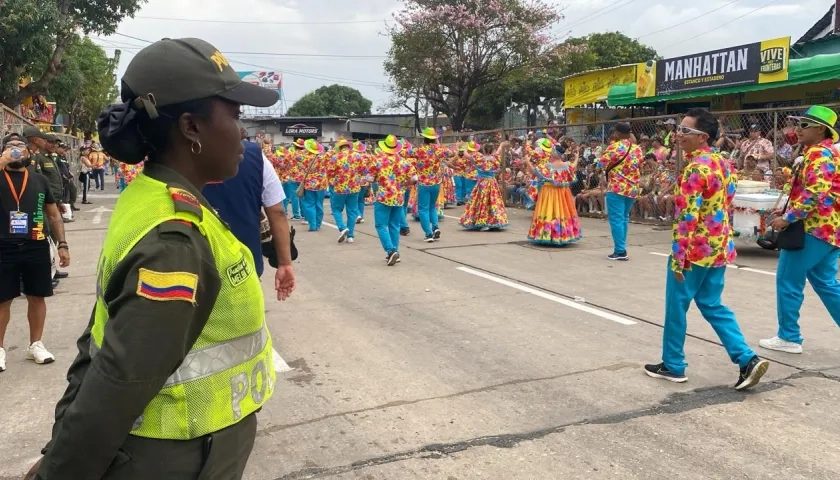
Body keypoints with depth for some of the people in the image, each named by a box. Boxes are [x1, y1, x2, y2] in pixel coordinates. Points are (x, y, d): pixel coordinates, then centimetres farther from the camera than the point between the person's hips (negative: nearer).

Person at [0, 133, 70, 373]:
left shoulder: (40, 180, 9)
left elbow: (53, 214, 13)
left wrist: (62, 244, 7)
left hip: (36, 247, 2)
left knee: (37, 297, 10)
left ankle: (36, 344, 24)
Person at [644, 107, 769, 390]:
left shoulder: (695, 169, -18)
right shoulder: (720, 163, 10)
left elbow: (688, 217, -23)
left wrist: (678, 258, -21)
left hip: (696, 250, -9)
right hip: (719, 247, 9)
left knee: (676, 306, 5)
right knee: (712, 305, 15)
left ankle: (673, 365, 17)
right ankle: (747, 359, 7)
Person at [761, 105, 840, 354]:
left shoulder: (818, 154, -15)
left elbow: (815, 194, -27)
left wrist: (788, 217, -20)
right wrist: (791, 211, 18)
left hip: (813, 229, -10)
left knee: (788, 281, -1)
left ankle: (788, 338, 7)